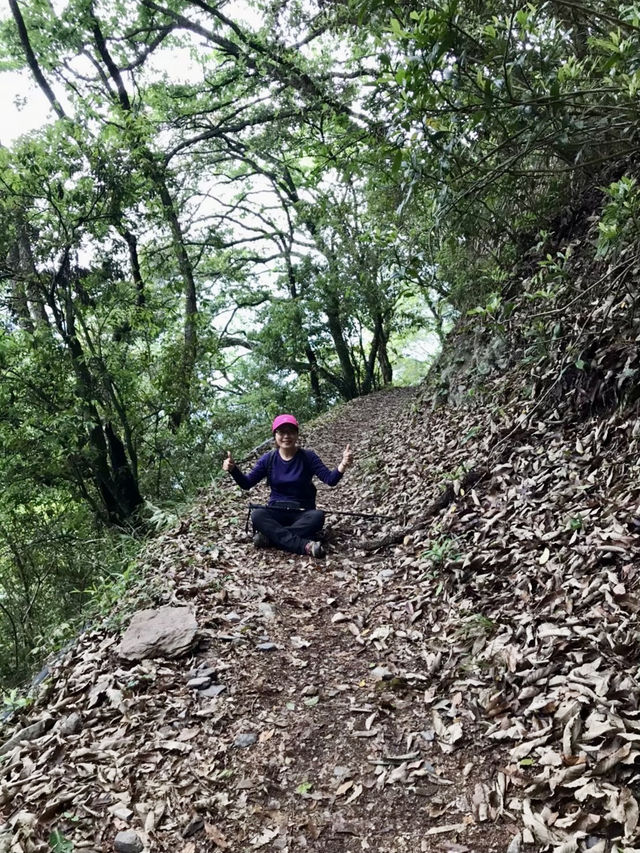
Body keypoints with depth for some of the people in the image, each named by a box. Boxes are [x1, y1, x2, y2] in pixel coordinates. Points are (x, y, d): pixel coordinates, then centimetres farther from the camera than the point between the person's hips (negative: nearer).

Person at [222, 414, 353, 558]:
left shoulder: (308, 457, -4)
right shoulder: (268, 459, 1)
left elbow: (330, 479, -12)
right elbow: (246, 483, -2)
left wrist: (342, 465, -33)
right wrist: (233, 469, -21)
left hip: (302, 513, -1)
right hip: (276, 512, 1)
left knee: (317, 516, -34)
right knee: (257, 515, -31)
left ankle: (270, 536, -29)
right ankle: (305, 545, -40)